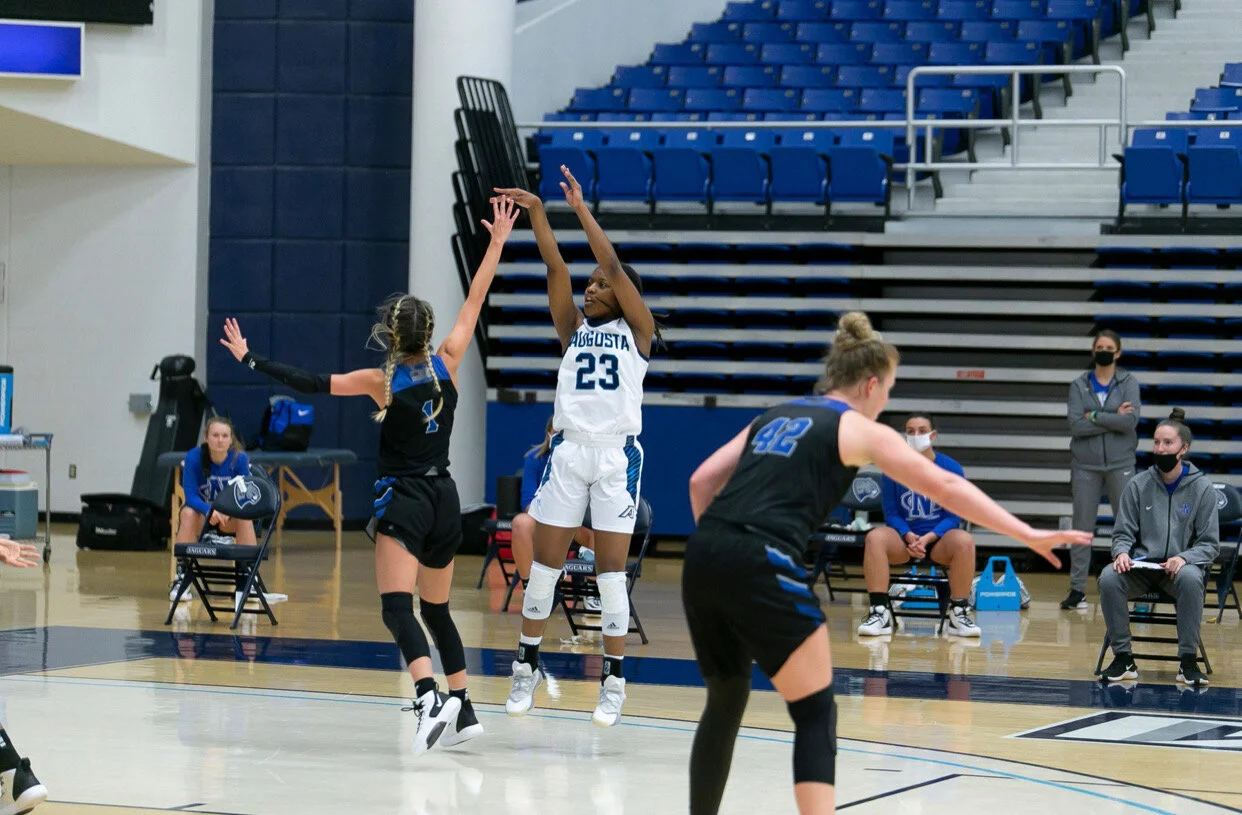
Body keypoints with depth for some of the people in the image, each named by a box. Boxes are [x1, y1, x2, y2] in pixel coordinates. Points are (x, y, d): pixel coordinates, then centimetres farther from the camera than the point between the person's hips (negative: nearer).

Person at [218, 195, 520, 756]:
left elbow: (312, 384, -7)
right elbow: (475, 302, 7)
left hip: (402, 502, -5)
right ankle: (462, 712, 18)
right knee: (436, 610, 18)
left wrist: (249, 359, 0)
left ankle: (429, 698, -36)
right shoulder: (446, 366, 1)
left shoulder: (382, 382, -8)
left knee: (397, 607, -15)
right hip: (444, 499, 5)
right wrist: (498, 242, 13)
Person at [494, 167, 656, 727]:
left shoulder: (637, 332, 5)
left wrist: (580, 208, -7)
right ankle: (527, 666, 16)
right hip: (568, 451, 3)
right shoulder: (574, 330, 13)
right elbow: (556, 268, 2)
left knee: (611, 571, -3)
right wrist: (536, 212, -9)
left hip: (617, 455, -3)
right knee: (545, 564, 4)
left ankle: (614, 681, 3)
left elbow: (614, 267, -5)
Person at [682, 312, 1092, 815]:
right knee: (816, 714, 2)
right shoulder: (858, 430, 8)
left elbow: (701, 481, 21)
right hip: (760, 565, -6)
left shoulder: (776, 417, 26)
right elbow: (946, 488, 3)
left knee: (725, 702, 24)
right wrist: (1029, 536, 3)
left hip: (703, 556, 6)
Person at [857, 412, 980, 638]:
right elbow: (891, 513, 2)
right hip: (903, 537, 1)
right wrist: (909, 536, -18)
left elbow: (953, 517, -2)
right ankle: (880, 612, -29)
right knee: (875, 537, -32)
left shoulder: (951, 468, -2)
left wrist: (928, 538, -19)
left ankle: (958, 614, -21)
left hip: (939, 537, -1)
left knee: (964, 541, -34)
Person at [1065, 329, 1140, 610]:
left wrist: (1095, 416, -12)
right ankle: (1077, 589, 7)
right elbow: (1076, 426, -9)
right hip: (1085, 465, 1)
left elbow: (1131, 420, -13)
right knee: (1082, 526, 2)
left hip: (1120, 464, -1)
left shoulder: (1128, 383, 2)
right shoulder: (1080, 385, 4)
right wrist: (1113, 419, -13)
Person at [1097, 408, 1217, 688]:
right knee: (1108, 578, -30)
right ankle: (1123, 658, -20)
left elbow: (1210, 544, 1)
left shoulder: (1202, 487, 1)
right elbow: (1123, 532, 11)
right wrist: (1121, 552, -13)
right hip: (1141, 566, 2)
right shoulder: (1138, 485, 6)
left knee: (1190, 578, -38)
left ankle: (1187, 661, -28)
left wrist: (1183, 558, -19)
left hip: (1180, 567, -2)